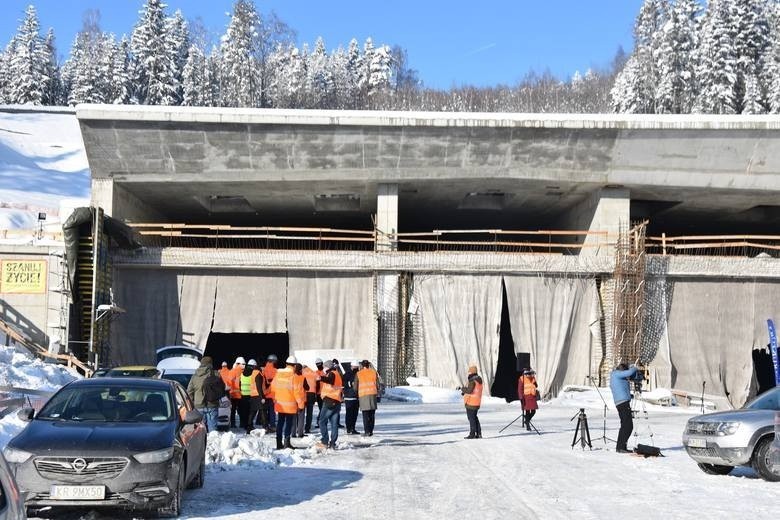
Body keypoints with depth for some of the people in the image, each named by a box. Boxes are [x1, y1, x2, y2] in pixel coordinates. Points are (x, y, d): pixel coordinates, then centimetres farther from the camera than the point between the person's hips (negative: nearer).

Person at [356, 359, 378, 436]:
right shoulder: (374, 372, 7)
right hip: (373, 394, 2)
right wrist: (377, 394, 19)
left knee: (365, 414, -1)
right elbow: (377, 384, 7)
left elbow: (355, 386, 4)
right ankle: (371, 431, 10)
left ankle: (367, 431, -9)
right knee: (372, 414, 9)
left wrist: (356, 394, 22)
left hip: (363, 395, -2)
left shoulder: (359, 374, 2)